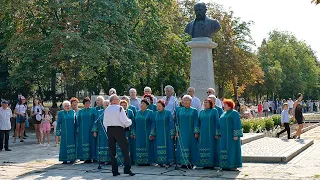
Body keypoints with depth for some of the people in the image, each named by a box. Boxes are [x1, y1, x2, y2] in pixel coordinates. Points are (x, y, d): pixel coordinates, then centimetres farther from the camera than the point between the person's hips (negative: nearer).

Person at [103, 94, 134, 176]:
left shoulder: (106, 109, 9)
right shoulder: (119, 108, -8)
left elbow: (105, 123, 12)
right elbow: (125, 120, -12)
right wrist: (130, 122, 8)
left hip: (109, 130, 6)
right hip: (119, 129, -6)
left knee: (112, 151, 8)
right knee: (125, 149, -1)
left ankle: (114, 171, 9)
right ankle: (127, 169, -9)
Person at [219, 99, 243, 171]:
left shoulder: (234, 113, -10)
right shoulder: (224, 114, 15)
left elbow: (237, 124, -15)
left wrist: (236, 135, -20)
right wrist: (221, 134, 14)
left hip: (232, 135, -8)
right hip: (225, 135, 8)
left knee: (232, 149, -6)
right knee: (225, 149, 7)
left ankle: (234, 166, -2)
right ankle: (226, 165, 12)